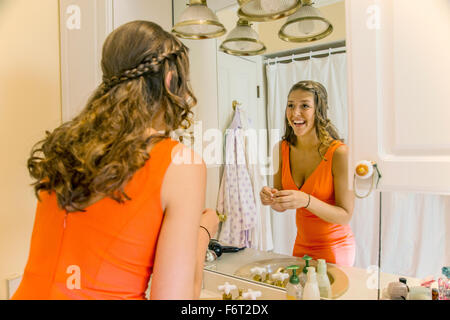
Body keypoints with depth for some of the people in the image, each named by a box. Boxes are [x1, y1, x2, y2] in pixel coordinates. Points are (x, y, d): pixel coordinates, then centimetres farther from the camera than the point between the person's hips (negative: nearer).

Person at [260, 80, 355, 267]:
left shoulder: (339, 153, -22)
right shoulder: (281, 149, -7)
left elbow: (345, 216, -19)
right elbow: (281, 207, 0)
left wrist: (306, 201, -33)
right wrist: (270, 199, -22)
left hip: (335, 249, -5)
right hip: (301, 245, 5)